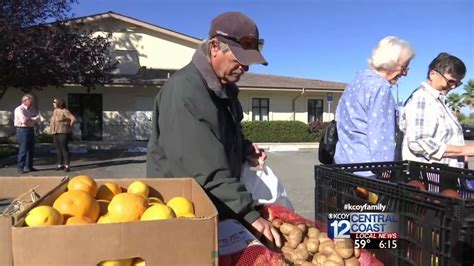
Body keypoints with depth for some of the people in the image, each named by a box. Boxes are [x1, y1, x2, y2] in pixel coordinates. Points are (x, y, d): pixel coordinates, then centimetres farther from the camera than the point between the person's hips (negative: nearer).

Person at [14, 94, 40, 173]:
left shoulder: (32, 109, 15)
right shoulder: (19, 109, -8)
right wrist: (33, 119, -6)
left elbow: (37, 119, 6)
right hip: (22, 130, -8)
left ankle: (28, 166, 18)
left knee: (31, 149, 9)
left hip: (31, 130, 8)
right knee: (23, 149, -8)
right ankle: (20, 167, -2)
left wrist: (29, 119, -10)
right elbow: (24, 120, -20)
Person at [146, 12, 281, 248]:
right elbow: (207, 168, -31)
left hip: (219, 203, 8)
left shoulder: (225, 86, 5)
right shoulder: (184, 90, -25)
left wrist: (245, 150, 2)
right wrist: (248, 214, -31)